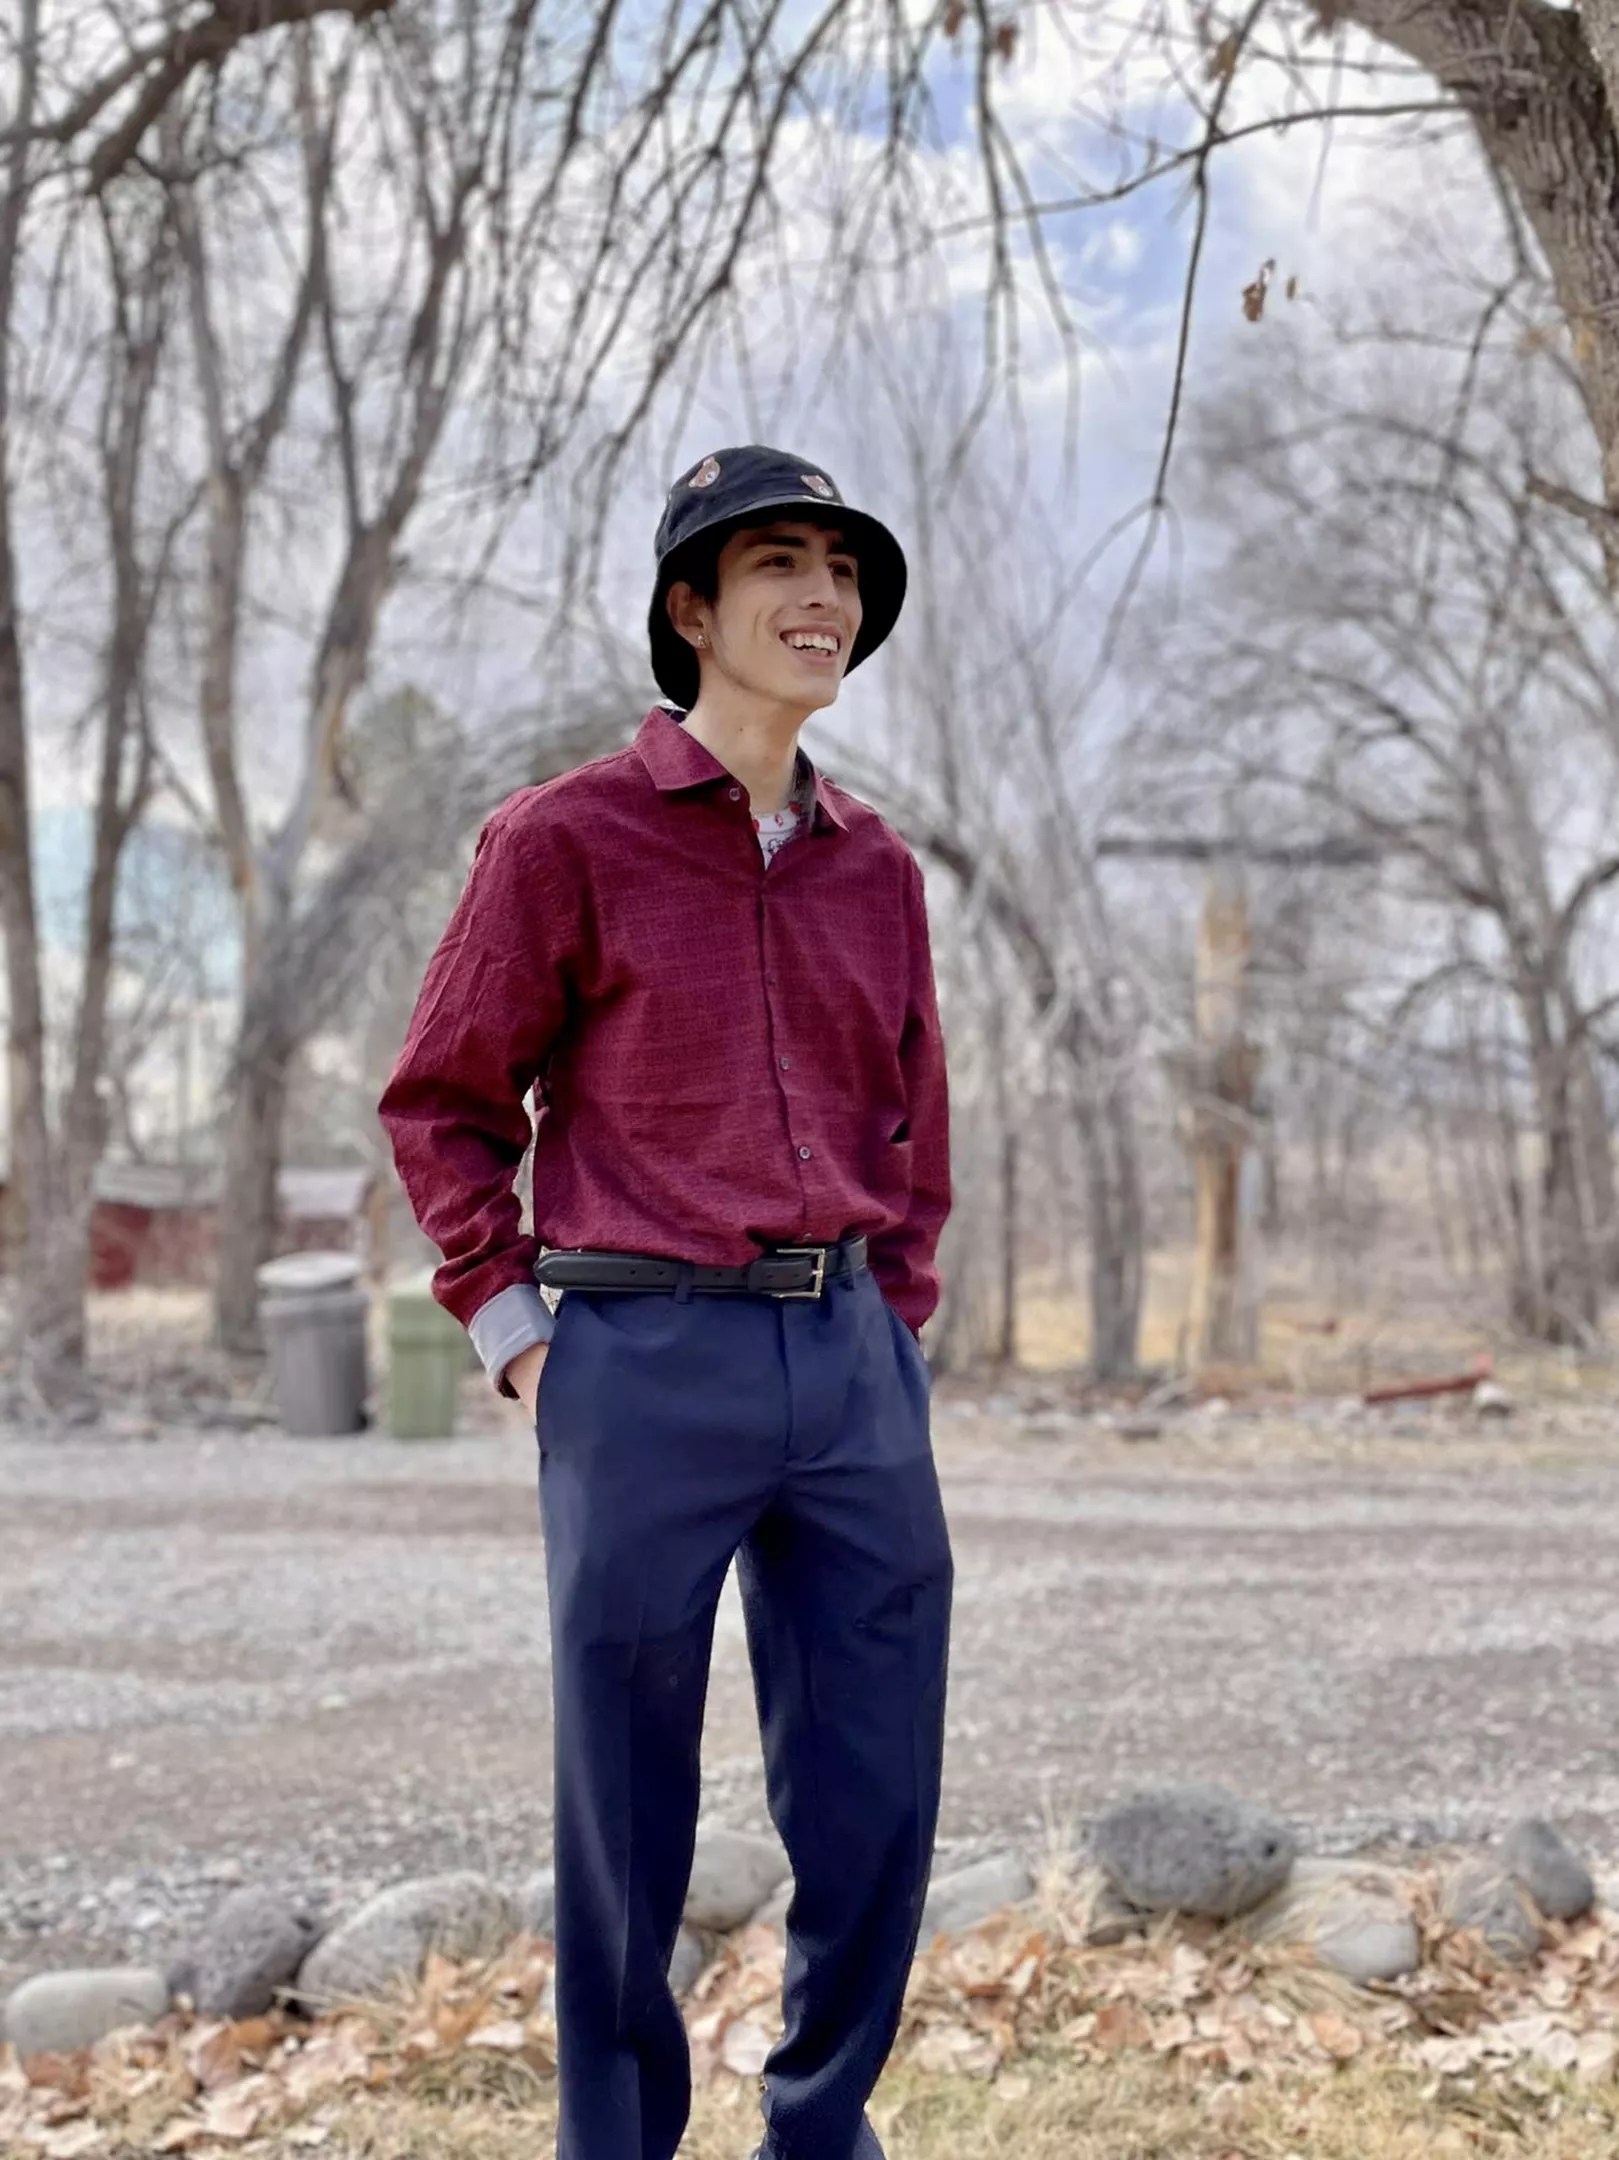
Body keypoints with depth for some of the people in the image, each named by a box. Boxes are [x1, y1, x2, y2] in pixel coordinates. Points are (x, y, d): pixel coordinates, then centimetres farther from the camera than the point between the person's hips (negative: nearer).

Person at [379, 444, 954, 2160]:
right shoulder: (566, 838, -4)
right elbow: (442, 1102, 2)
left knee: (876, 1801, 9)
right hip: (643, 1364, -5)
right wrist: (514, 1330, -4)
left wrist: (899, 1320, 13)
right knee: (626, 1810, 7)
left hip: (853, 1369, 5)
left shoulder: (873, 866, 11)